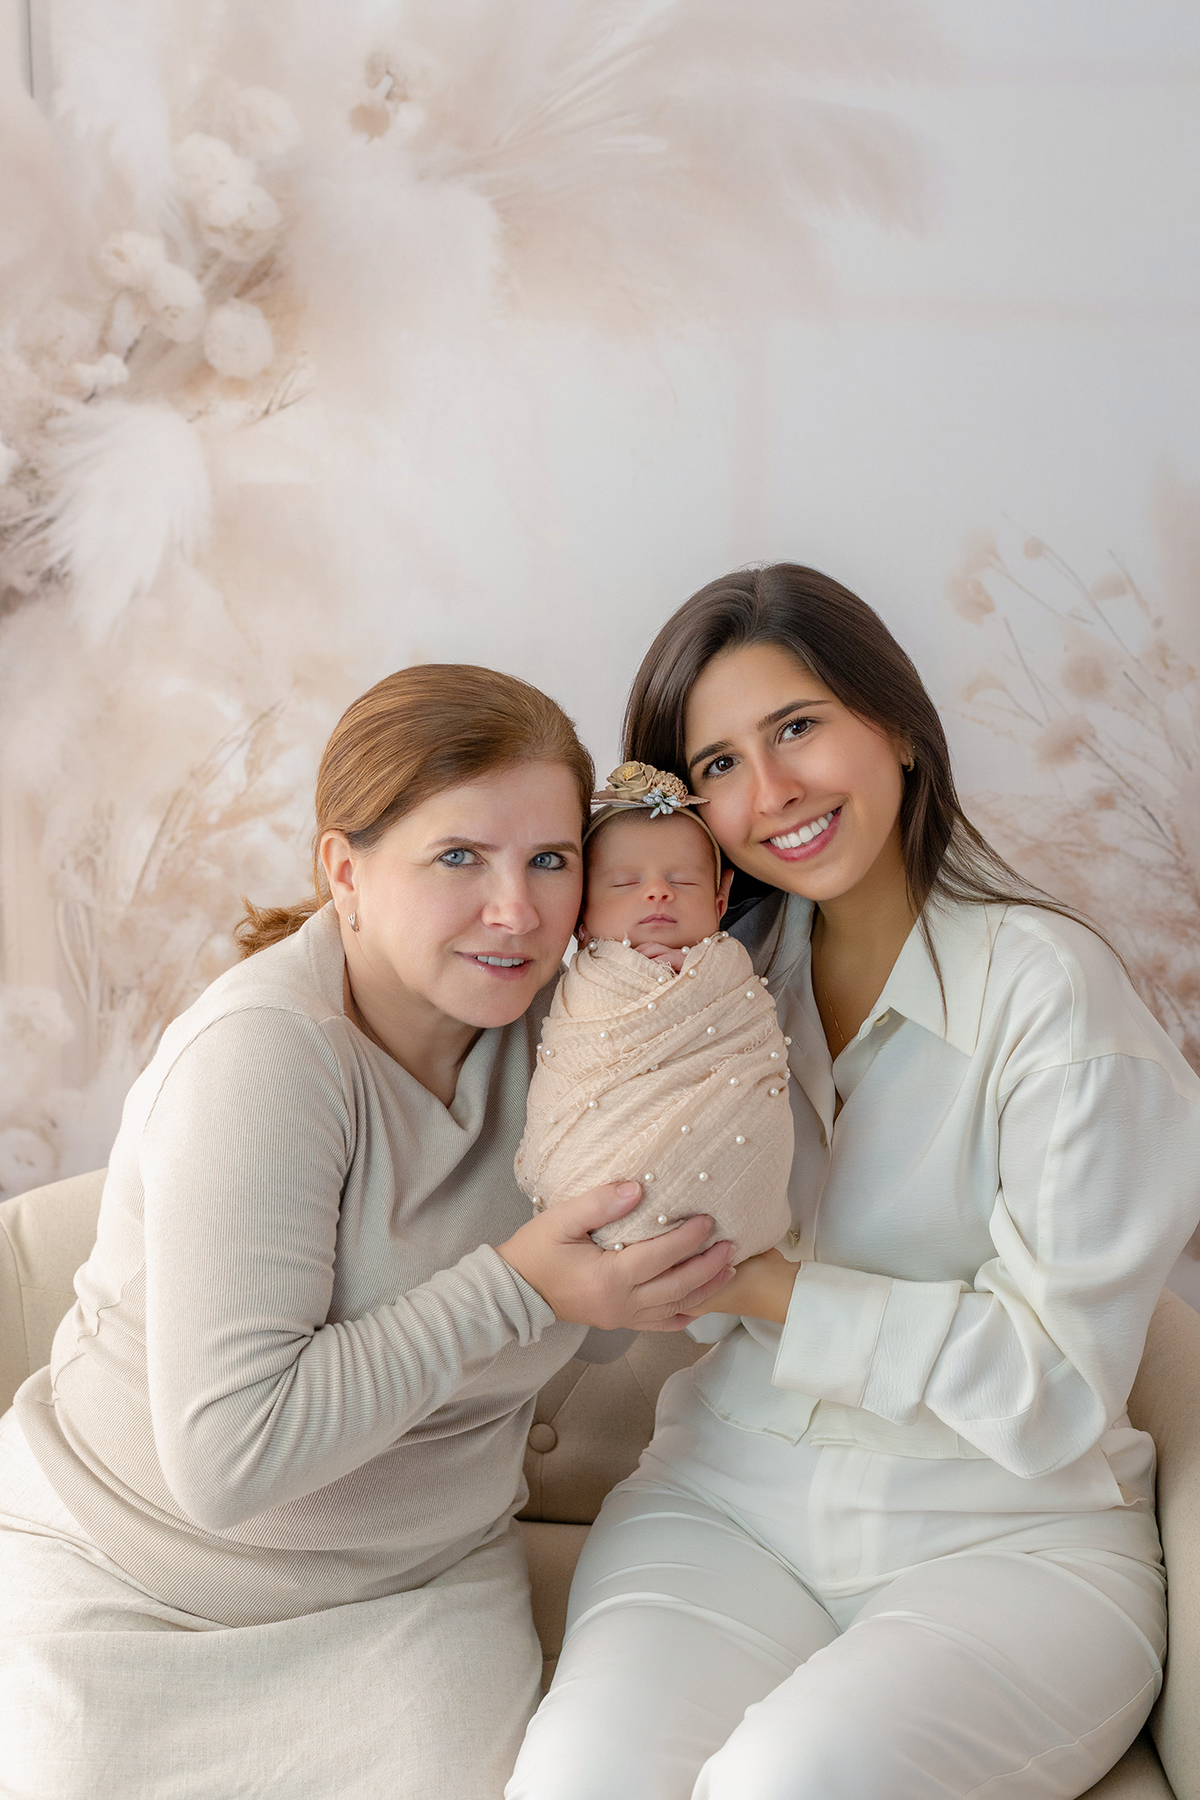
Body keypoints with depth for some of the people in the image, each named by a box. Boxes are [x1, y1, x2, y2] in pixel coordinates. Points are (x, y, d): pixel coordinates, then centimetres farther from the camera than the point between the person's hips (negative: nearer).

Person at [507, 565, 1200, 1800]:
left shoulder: (1050, 990, -11)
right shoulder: (726, 968, 5)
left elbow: (1058, 1385, -12)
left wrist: (769, 1287, -14)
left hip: (1007, 1537, -3)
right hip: (726, 1502, 3)